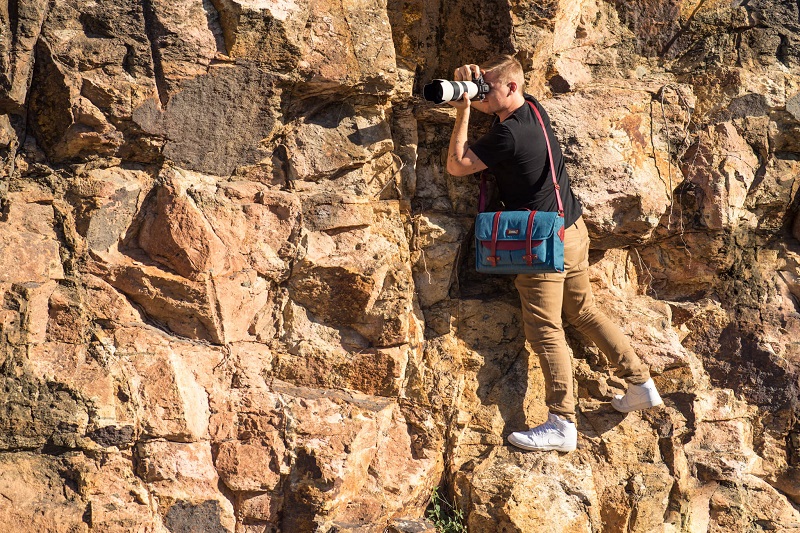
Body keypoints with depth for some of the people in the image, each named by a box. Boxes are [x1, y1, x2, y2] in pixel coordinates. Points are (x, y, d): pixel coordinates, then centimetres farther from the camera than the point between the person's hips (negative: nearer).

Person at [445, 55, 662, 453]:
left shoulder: (507, 134, -22)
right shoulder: (534, 110, 5)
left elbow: (456, 165, -15)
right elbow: (486, 105, 22)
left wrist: (463, 112, -13)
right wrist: (467, 87, 1)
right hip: (573, 228, 9)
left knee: (545, 330, -6)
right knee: (583, 311, 19)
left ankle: (562, 425, -5)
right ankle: (641, 383, 24)